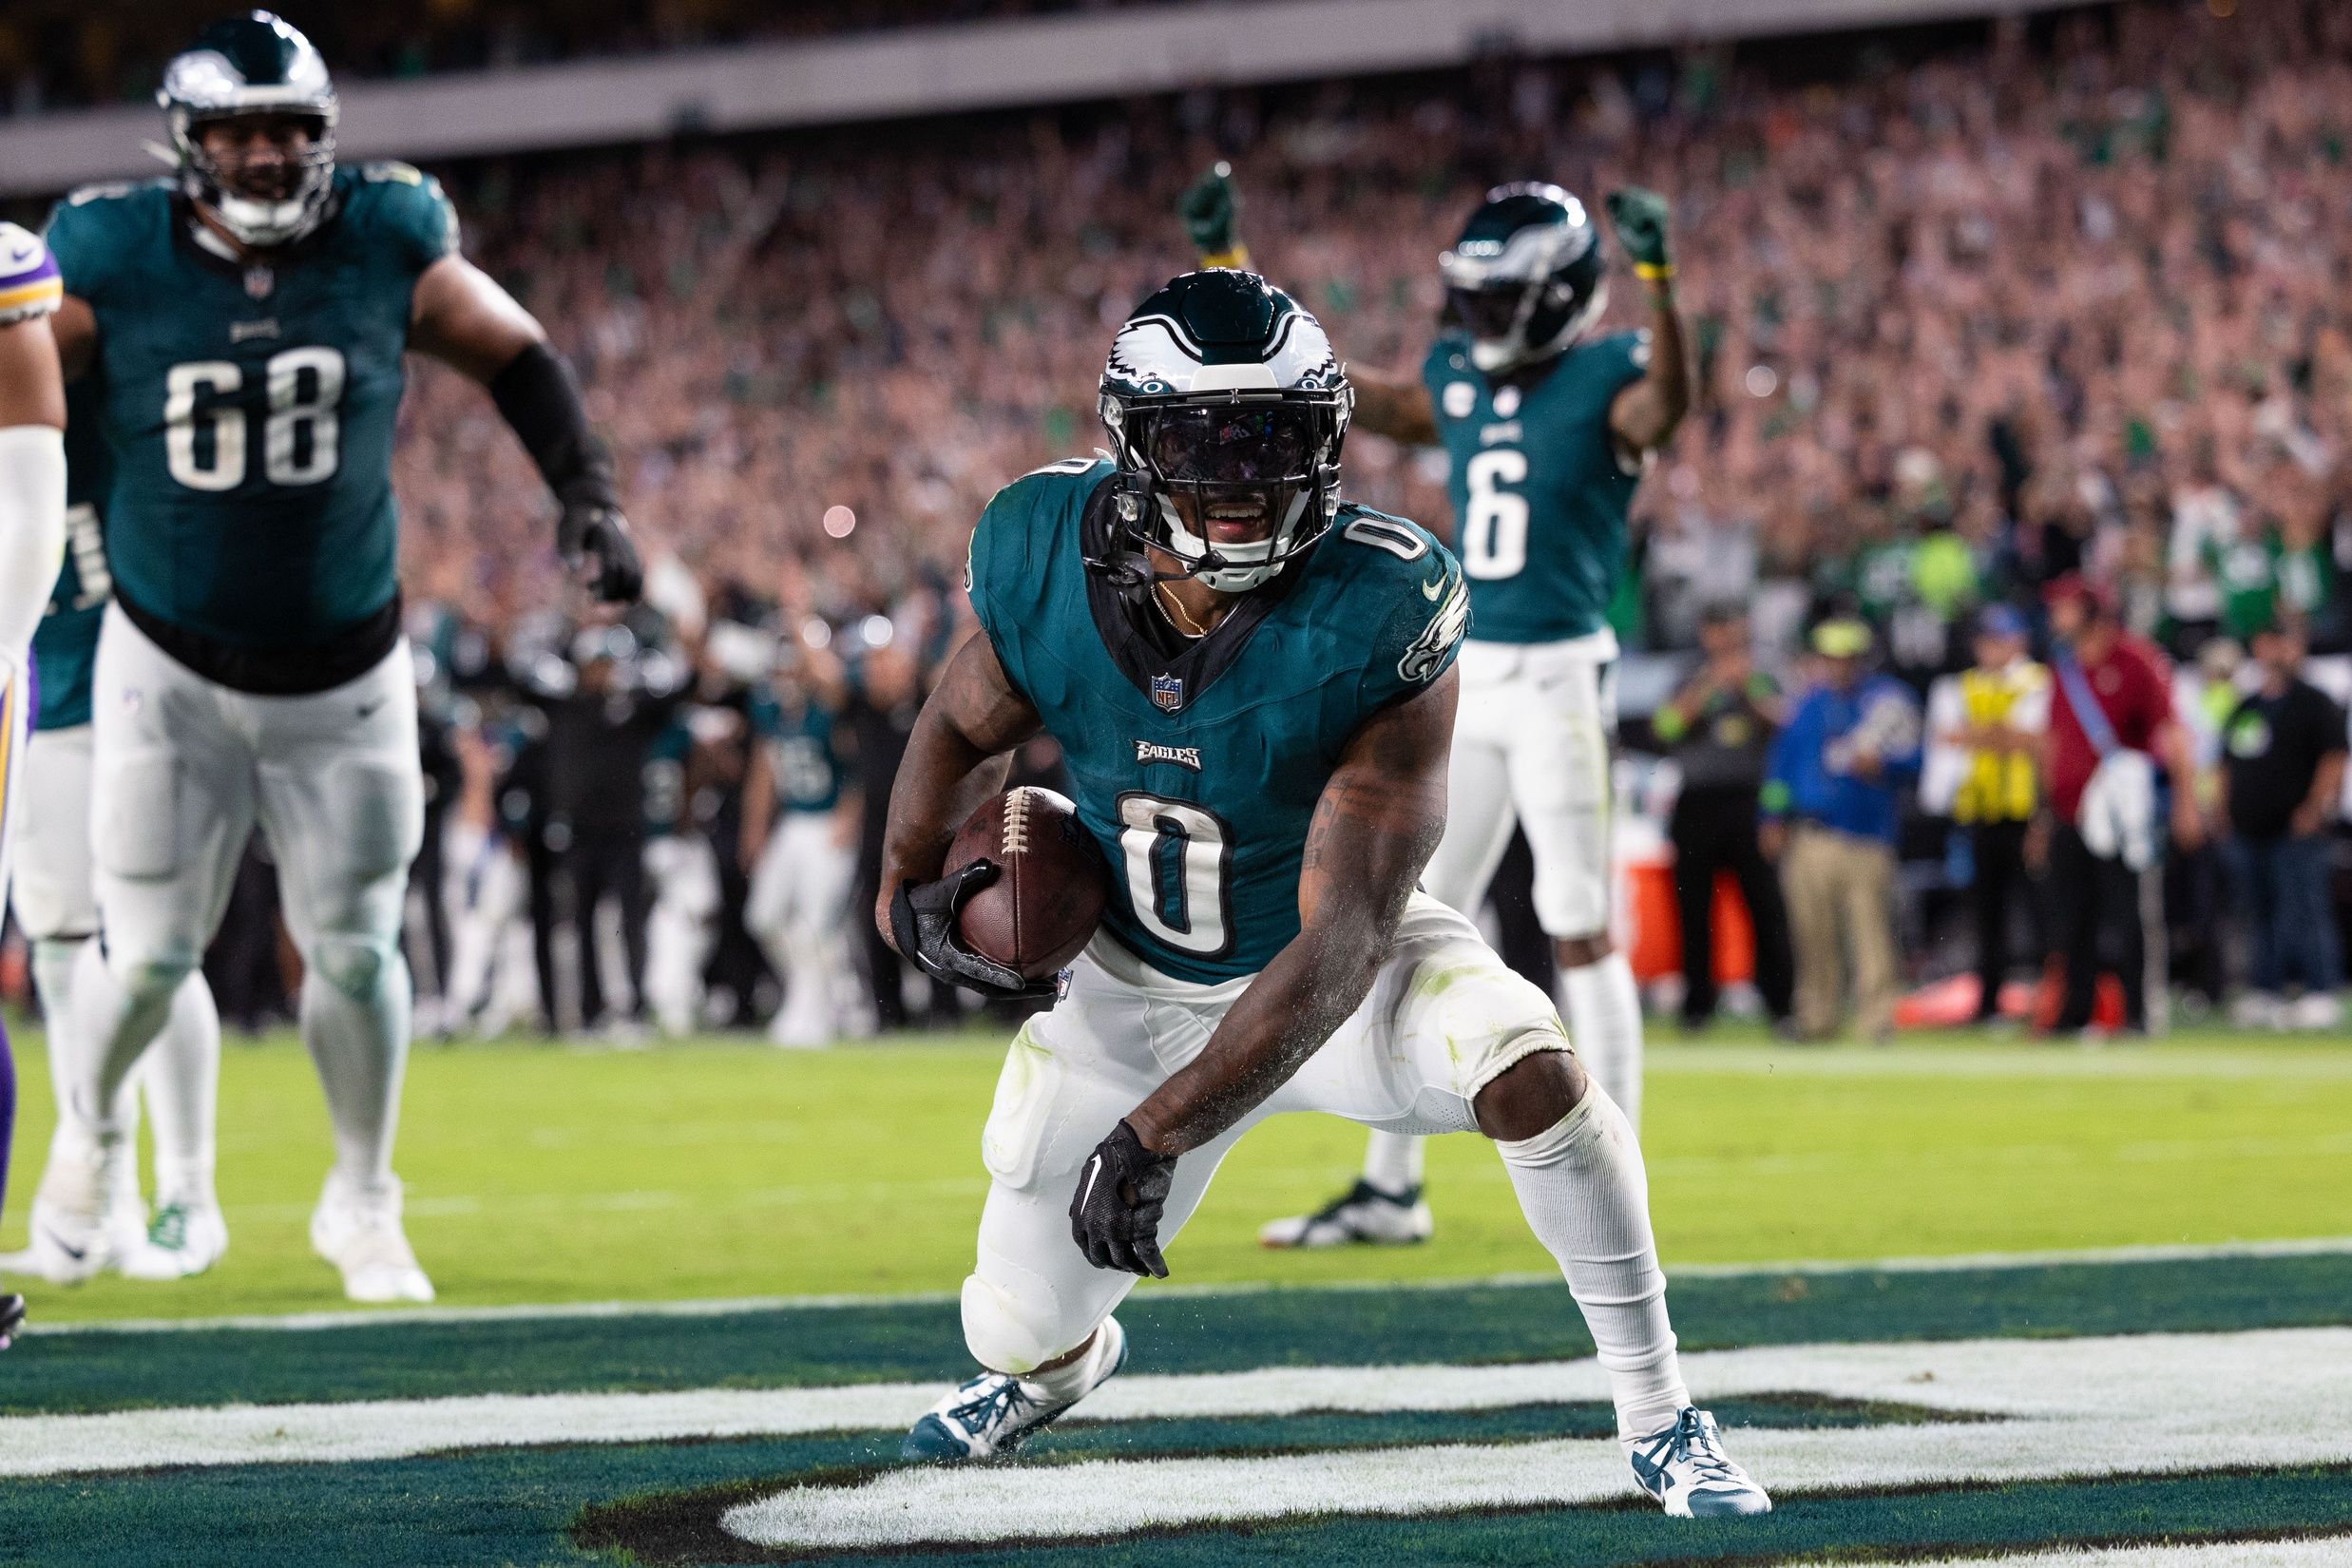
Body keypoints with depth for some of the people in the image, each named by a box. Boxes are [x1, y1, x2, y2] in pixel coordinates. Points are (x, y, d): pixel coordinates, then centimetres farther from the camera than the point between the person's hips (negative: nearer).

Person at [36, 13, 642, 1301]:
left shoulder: (387, 241, -9)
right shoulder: (116, 263, -13)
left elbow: (514, 359, 3)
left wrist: (587, 493, -7)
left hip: (343, 675, 1)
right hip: (170, 670, -1)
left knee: (354, 951, 6)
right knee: (151, 953, 0)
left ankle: (362, 1205, 28)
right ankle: (91, 1129, 32)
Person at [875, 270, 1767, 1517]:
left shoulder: (1379, 619, -33)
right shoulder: (1046, 561, -22)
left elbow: (1342, 938, -33)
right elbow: (964, 728, 4)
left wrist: (1160, 1130, -39)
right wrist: (909, 879, -14)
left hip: (1331, 976, -3)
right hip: (1135, 985, 3)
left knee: (1526, 1063, -34)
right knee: (1023, 1334, 7)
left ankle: (1657, 1421, -16)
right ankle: (1056, 1363, 50)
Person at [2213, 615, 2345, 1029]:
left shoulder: (2315, 704, -1)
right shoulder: (2245, 708, 19)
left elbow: (2333, 760, -8)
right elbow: (2228, 766, 23)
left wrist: (2315, 809, -17)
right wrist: (2224, 814, 13)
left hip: (2296, 829, -7)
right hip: (2246, 831, 7)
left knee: (2305, 913, -11)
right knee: (2259, 915, 8)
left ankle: (2320, 994, -10)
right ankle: (2265, 992, 12)